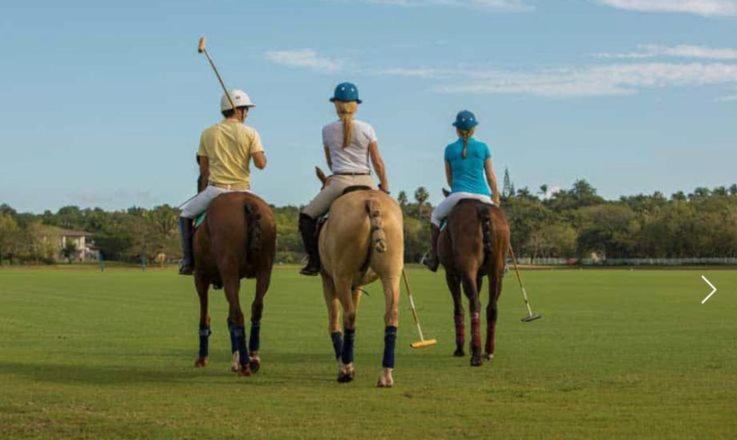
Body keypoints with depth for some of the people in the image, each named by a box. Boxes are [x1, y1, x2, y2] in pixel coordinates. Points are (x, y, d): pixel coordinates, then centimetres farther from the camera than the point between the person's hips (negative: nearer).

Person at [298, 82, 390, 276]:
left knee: (307, 216, 11)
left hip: (340, 182, -2)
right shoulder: (367, 129, 4)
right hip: (366, 183, 2)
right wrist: (385, 187, 10)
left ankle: (314, 261, 1)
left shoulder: (328, 130, 4)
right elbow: (377, 162, 1)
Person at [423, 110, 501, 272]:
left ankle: (433, 258, 18)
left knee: (436, 216, 24)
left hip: (459, 194, -1)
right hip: (482, 196, 1)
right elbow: (491, 177, 7)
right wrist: (496, 198, 17)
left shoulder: (450, 149, 6)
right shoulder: (483, 147, 5)